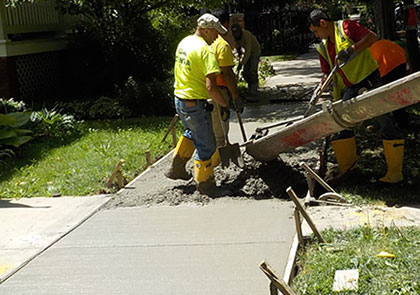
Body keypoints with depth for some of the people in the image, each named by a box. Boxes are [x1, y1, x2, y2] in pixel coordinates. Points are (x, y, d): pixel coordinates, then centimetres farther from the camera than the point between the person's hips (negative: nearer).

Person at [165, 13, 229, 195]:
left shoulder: (184, 42, 7)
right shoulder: (206, 51, -21)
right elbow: (210, 86, -28)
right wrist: (224, 105, -14)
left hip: (179, 98, 9)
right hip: (195, 104, -9)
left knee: (191, 133, 31)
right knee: (205, 145, 6)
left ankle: (176, 169, 38)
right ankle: (204, 183, 17)